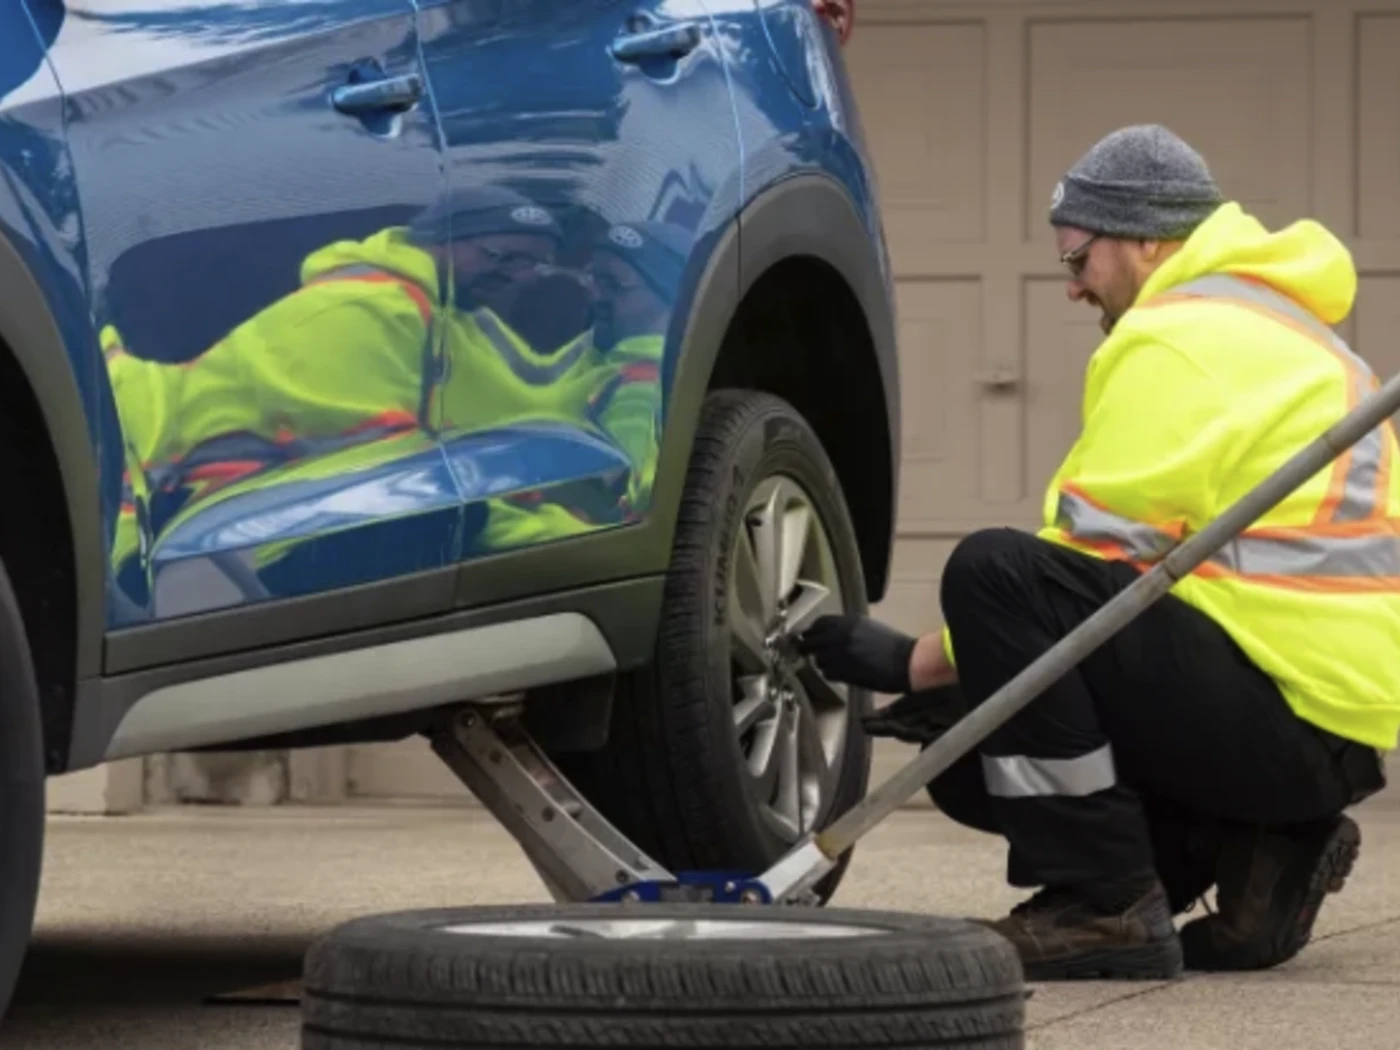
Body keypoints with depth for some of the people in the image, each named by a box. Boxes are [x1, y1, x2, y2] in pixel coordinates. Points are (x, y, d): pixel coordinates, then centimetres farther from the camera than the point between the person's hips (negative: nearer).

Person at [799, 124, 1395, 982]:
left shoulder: (1181, 338, -11)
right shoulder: (1264, 323, 22)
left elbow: (1101, 560, -16)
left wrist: (920, 661, -6)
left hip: (1292, 708, -10)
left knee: (993, 575, -21)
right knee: (971, 761, 12)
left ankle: (1105, 904, -18)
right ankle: (1259, 853, 6)